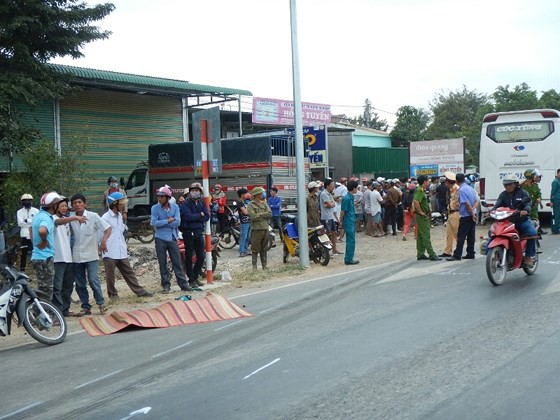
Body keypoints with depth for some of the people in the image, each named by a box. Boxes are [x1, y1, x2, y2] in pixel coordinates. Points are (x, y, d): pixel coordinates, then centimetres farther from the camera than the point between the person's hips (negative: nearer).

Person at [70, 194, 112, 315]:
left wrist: (103, 241, -18)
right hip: (76, 256, 3)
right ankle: (86, 307, 18)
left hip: (91, 255, -3)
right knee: (80, 284, 7)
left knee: (93, 280, -10)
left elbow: (108, 228, -5)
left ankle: (101, 303, 8)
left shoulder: (93, 216, -6)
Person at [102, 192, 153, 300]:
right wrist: (103, 247, -13)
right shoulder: (105, 218, -14)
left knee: (129, 273, 10)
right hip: (109, 254, -7)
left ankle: (140, 291, 14)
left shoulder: (120, 216, 11)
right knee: (110, 275, 6)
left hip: (122, 253, 7)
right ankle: (112, 294, 20)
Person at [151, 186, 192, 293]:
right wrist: (168, 221, -12)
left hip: (172, 238, 1)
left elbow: (177, 222, -10)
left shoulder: (175, 207, 1)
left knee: (177, 262, 3)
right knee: (162, 263, 5)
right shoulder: (155, 208, -2)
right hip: (160, 239, -1)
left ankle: (183, 284, 9)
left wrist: (161, 223, -11)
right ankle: (166, 285, 13)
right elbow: (154, 223, -14)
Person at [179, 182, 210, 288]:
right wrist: (200, 215, -8)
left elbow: (207, 216, -2)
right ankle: (191, 279, 9)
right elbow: (188, 216, -20)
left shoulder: (202, 202, 9)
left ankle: (195, 277, 23)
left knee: (201, 256, 8)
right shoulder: (186, 203, -7)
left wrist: (194, 218, -12)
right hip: (188, 232, -5)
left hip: (199, 231, 5)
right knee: (189, 257, 1)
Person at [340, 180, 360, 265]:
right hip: (349, 223, -9)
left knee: (350, 241, 13)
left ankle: (348, 258, 20)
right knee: (351, 241, -5)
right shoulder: (347, 198, -19)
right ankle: (349, 260, 0)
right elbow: (342, 211, -15)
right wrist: (341, 222, -10)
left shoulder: (351, 197, 10)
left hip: (352, 222, 9)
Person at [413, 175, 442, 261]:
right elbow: (415, 201, -32)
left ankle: (420, 254, 16)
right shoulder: (419, 191, -17)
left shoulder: (422, 190, 14)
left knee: (420, 236, 11)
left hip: (424, 216, 10)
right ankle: (432, 255, -7)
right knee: (426, 236, -8)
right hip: (422, 216, -10)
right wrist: (420, 211, -23)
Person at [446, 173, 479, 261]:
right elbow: (477, 201, 6)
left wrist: (472, 214, -11)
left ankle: (457, 255, -7)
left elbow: (467, 204, -18)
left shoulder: (461, 190, -14)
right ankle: (470, 254, 14)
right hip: (473, 215, 8)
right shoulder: (471, 188, 11)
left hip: (465, 216, -8)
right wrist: (473, 210, -6)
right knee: (471, 235, 11)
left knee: (461, 236, -6)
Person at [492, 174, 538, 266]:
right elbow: (497, 204, -1)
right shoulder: (503, 195, 12)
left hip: (522, 220, -3)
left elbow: (528, 203, -13)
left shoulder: (523, 193, 2)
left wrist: (525, 210, -36)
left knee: (532, 232, -29)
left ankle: (529, 256, -14)